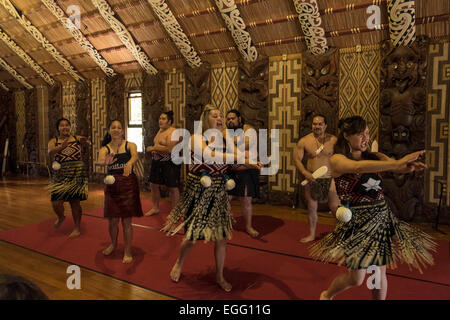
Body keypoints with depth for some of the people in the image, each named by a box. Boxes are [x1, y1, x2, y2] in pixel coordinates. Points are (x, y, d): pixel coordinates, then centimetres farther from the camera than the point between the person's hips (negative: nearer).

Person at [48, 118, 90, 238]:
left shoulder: (77, 138, 4)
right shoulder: (53, 141, 4)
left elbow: (88, 143, -15)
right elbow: (50, 152, -16)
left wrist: (85, 142, -39)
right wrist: (62, 147, -35)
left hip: (76, 174, -1)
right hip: (60, 175, 1)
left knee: (75, 201, 2)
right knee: (56, 202, -3)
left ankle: (77, 228, 17)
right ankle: (61, 217, 32)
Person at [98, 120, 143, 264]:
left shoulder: (130, 145, 0)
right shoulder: (105, 148, 3)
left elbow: (135, 156, -22)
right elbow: (100, 160, -19)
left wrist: (129, 163, -46)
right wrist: (106, 162, -44)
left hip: (128, 183, -2)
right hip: (112, 184, 2)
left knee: (126, 220, 1)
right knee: (112, 219, 10)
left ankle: (128, 251, 17)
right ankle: (113, 244, 39)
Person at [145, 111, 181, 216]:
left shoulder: (172, 132, -15)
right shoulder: (160, 130, 15)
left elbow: (170, 149, -25)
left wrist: (154, 148, -17)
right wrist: (152, 149, 8)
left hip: (170, 163, -9)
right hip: (157, 162, 9)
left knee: (172, 187, 0)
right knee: (153, 184, 14)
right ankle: (155, 208, 31)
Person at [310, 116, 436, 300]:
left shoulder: (375, 158, 4)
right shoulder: (337, 160, -10)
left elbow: (398, 167, -14)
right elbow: (358, 167, -31)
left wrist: (409, 166, -37)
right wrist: (398, 163, -38)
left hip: (382, 220, 5)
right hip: (358, 222, -4)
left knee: (380, 273, 13)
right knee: (355, 279, 5)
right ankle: (326, 295, 35)